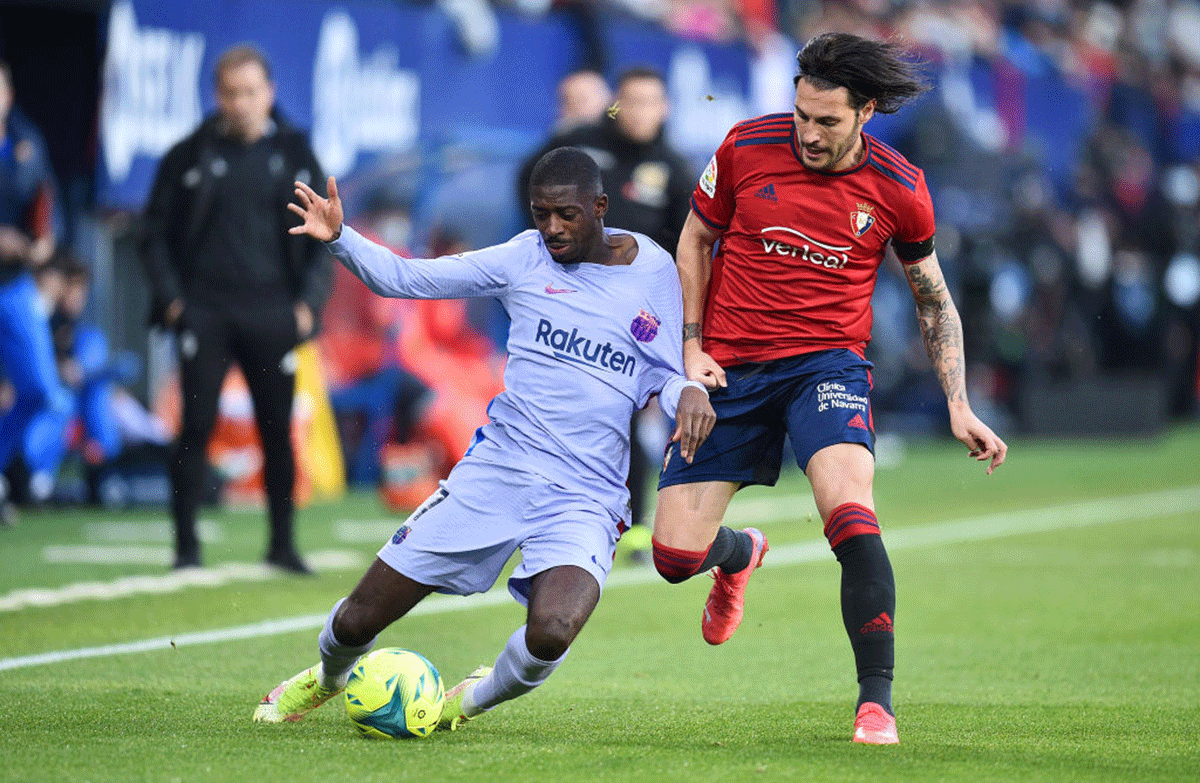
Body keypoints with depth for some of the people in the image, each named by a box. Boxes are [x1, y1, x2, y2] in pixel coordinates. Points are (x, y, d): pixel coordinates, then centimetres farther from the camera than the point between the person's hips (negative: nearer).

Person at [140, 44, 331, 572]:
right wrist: (170, 299, -4)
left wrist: (308, 302, 0)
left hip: (272, 316, 1)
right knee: (196, 427, -5)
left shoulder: (294, 154, 7)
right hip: (205, 313, -1)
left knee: (278, 431, 3)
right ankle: (186, 545, 1)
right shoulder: (189, 156, 3)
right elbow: (157, 232, 6)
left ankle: (282, 544, 13)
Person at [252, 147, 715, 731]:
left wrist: (686, 392, -13)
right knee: (356, 622, 2)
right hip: (494, 474, 1)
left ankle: (476, 699, 6)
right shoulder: (526, 257, 3)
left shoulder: (654, 271, 3)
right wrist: (339, 239, -12)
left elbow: (661, 376, 10)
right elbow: (405, 278, 4)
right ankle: (327, 678, 41)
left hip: (585, 496, -1)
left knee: (551, 633, -30)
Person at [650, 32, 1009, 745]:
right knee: (676, 557, -3)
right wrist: (692, 346, 2)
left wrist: (960, 407, 4)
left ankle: (877, 701, -21)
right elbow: (696, 239, 11)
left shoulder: (898, 189, -5)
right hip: (731, 367, 2)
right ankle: (743, 553, 37)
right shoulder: (746, 148, -7)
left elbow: (934, 299, 11)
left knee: (851, 515, -30)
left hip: (828, 362, -2)